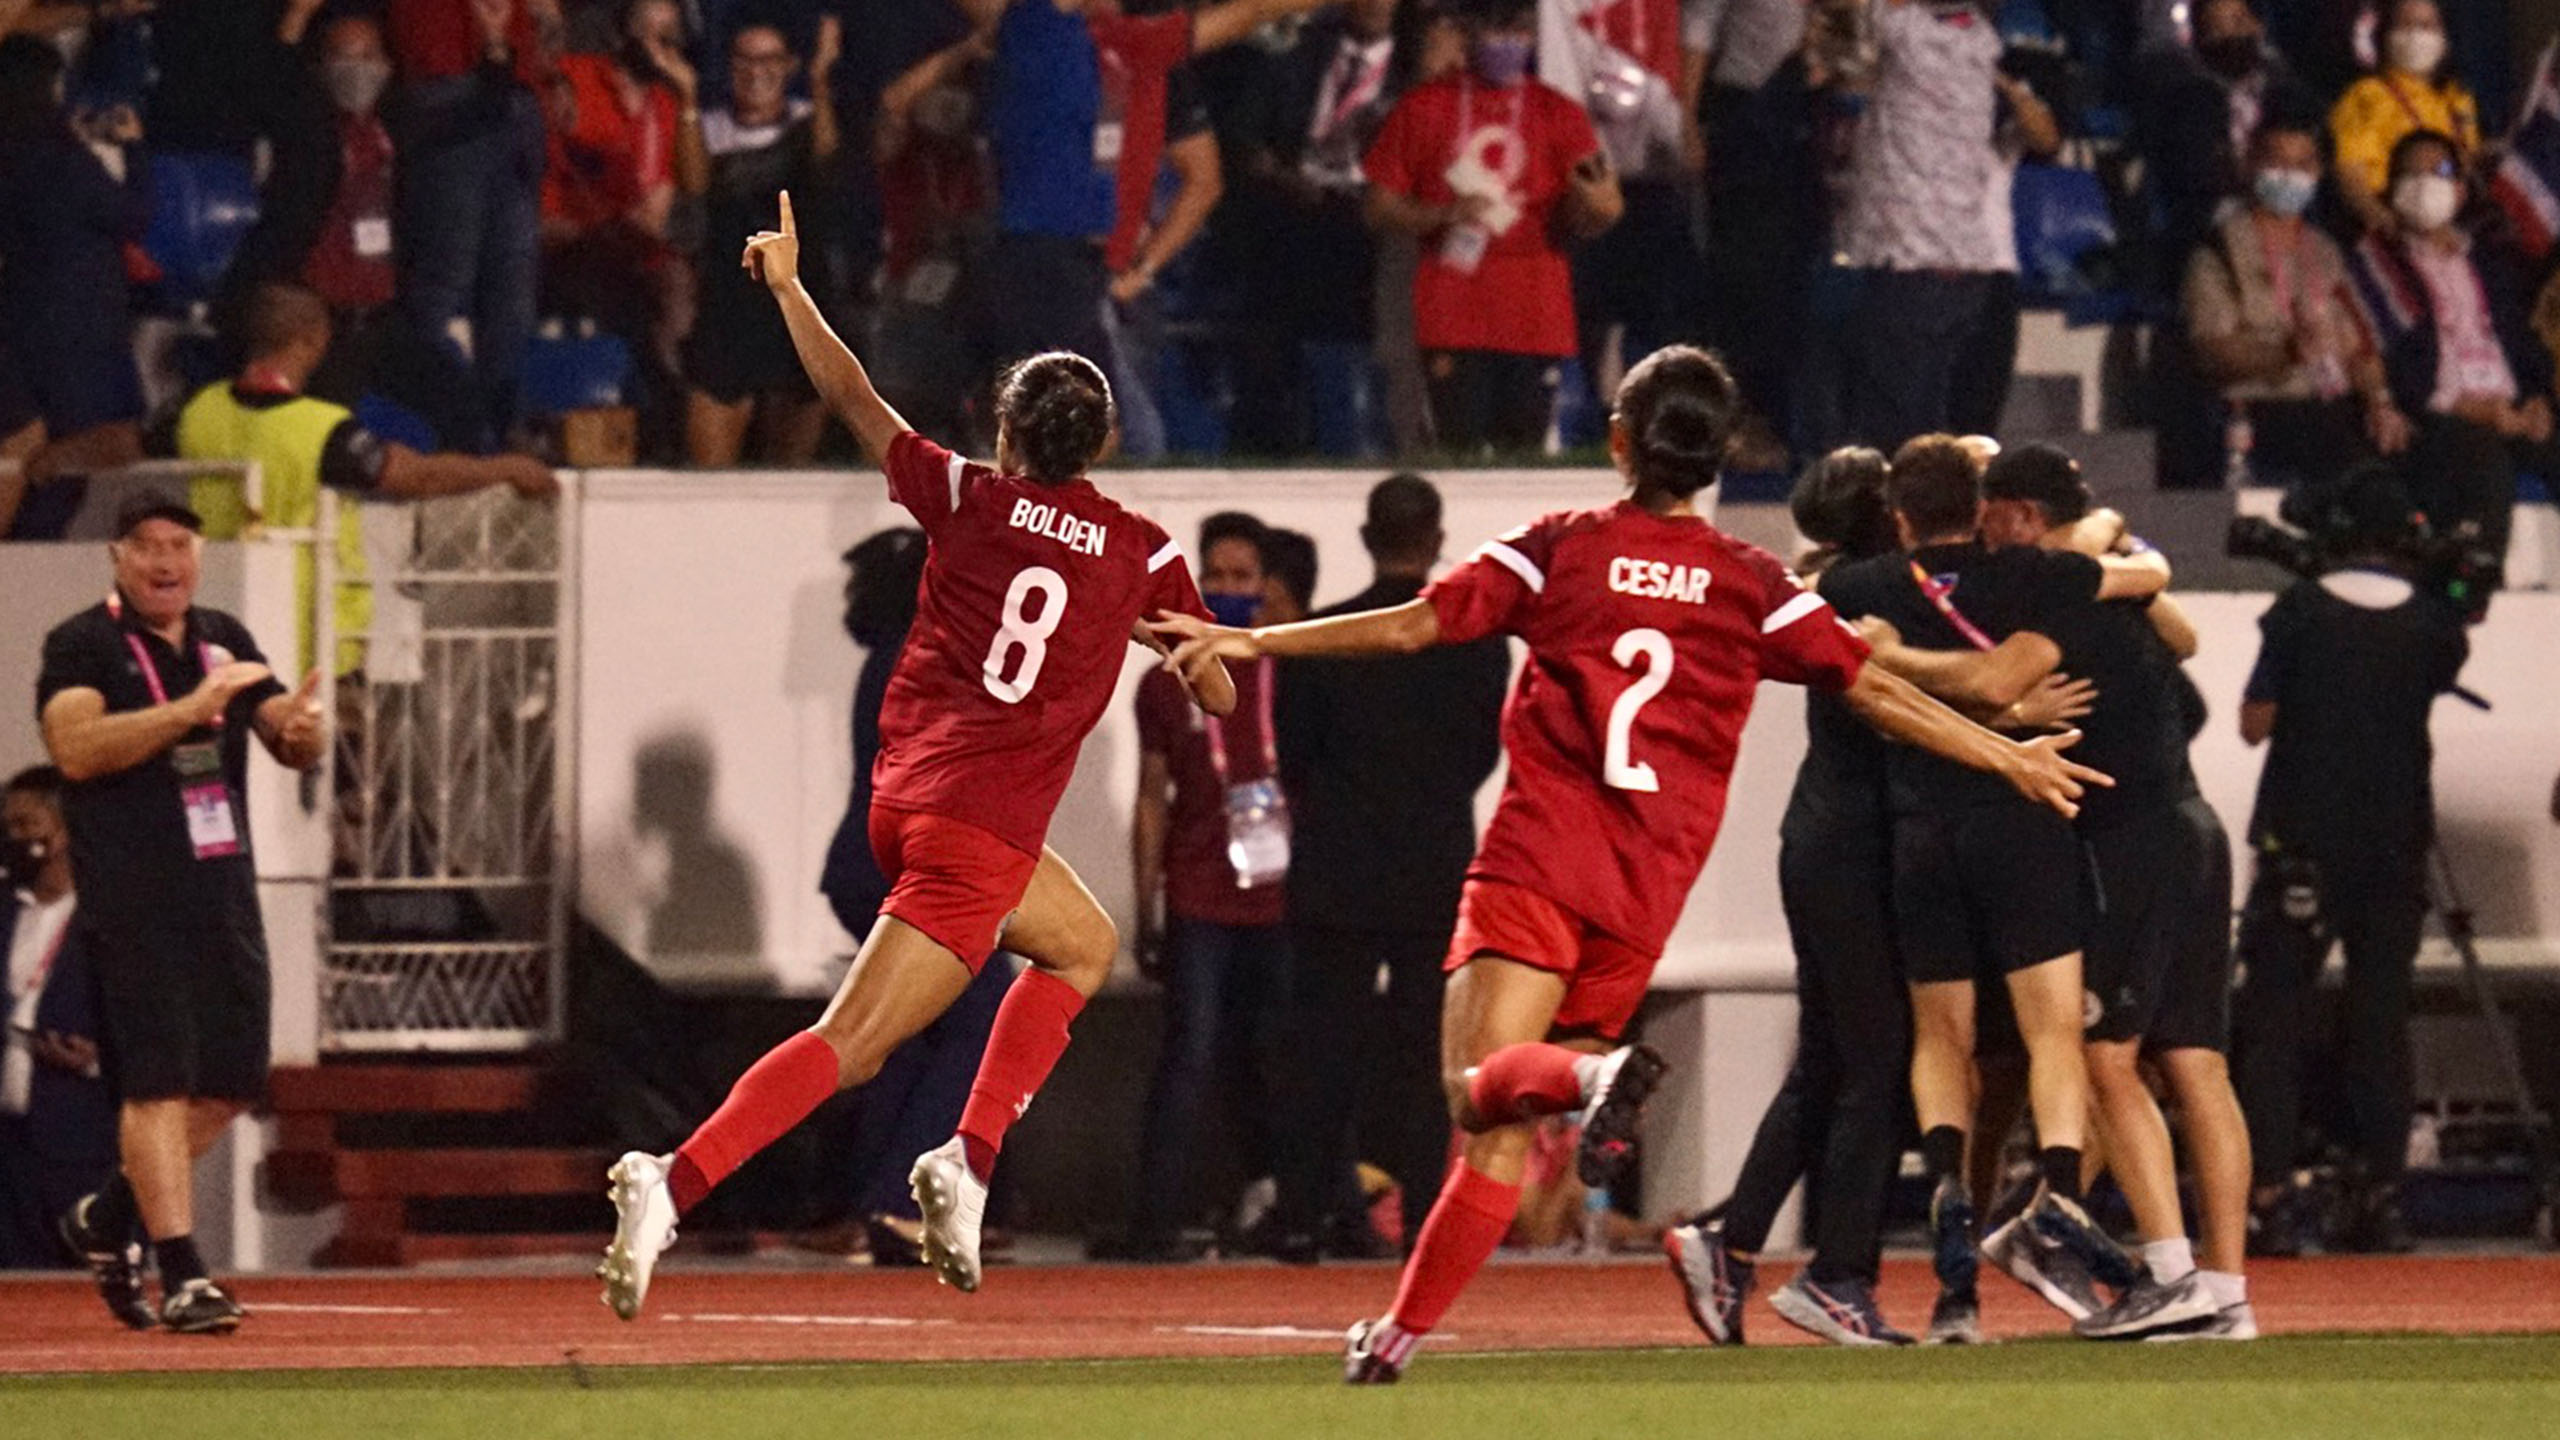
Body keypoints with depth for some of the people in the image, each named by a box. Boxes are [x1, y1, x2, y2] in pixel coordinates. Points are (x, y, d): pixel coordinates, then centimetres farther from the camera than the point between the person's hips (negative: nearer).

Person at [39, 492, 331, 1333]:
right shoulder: (81, 646, -4)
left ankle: (107, 1221, 28)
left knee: (230, 1085, 10)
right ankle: (181, 1277, -15)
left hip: (225, 894, 7)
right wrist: (190, 710, -27)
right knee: (158, 1080, -12)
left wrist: (301, 727, -13)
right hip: (133, 899, -7)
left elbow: (295, 748, 12)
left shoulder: (224, 641, 15)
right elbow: (75, 747, -19)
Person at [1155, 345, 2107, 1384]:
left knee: (1480, 1089, -14)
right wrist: (2009, 758, 16)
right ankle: (1403, 1332, 1)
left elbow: (1411, 627, 1)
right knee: (1502, 1136, 6)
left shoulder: (1559, 549, 4)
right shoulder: (1753, 586, 8)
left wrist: (1252, 643, 10)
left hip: (1539, 859, -3)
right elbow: (1876, 691, 7)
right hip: (1648, 893, 3)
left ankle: (1590, 1076, -45)